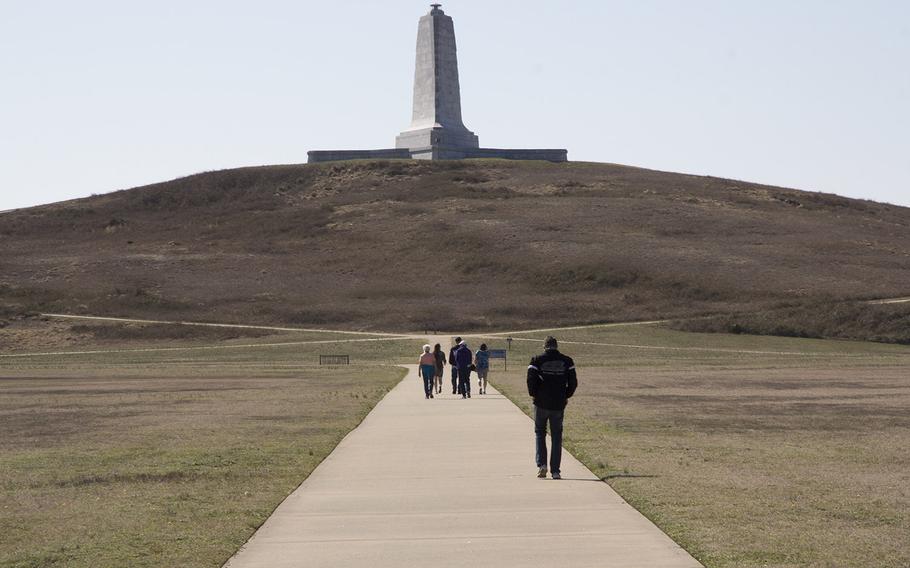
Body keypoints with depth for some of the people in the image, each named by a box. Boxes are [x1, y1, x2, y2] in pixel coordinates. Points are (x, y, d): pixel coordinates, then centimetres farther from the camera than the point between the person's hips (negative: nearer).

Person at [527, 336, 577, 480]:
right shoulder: (567, 361, 0)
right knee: (556, 437, 9)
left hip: (541, 404, -1)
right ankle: (555, 471, 5)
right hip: (559, 404, 1)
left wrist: (534, 395, 6)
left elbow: (531, 380, -11)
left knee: (540, 433, 15)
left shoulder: (537, 361, -6)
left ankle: (541, 464, -2)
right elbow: (573, 382, 0)